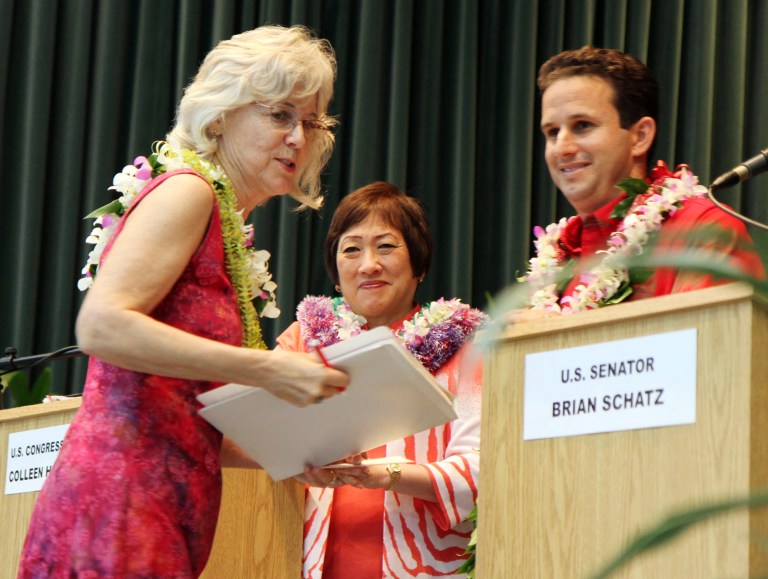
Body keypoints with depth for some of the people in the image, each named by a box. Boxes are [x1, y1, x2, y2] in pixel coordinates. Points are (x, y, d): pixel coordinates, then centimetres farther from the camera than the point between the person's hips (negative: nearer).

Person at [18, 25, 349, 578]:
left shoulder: (231, 234, 22)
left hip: (165, 522, 9)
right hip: (119, 508, -9)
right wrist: (269, 371, -21)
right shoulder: (187, 191, -3)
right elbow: (101, 325, -19)